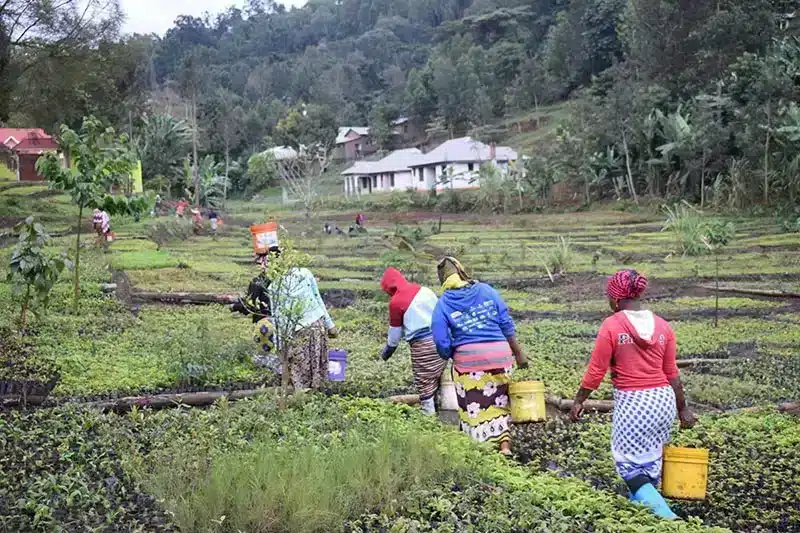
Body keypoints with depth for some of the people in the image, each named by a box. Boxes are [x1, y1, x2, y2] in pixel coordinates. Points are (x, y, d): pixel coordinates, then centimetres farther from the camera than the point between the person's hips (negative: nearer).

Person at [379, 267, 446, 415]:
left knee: (424, 383, 4)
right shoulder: (425, 290, 11)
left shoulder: (395, 302, -6)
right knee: (438, 379, 15)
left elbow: (395, 331, 3)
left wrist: (387, 351, 19)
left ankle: (429, 413, 5)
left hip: (422, 345, -6)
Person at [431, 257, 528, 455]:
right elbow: (507, 324, 5)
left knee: (473, 408, 9)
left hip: (468, 358, -2)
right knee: (499, 401, 17)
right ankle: (505, 444, 11)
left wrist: (451, 357, 17)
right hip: (499, 353, 2)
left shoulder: (443, 304, 0)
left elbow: (442, 343, -4)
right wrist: (518, 353, 12)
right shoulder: (486, 290, 5)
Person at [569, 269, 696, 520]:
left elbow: (596, 371, -9)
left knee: (630, 464, 5)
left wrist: (578, 401, 3)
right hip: (663, 400, 5)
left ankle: (661, 511, -10)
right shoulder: (662, 325, 3)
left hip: (631, 403, -5)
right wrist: (682, 408, 16)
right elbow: (672, 373, 8)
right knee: (650, 459, 21)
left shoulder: (611, 326, -11)